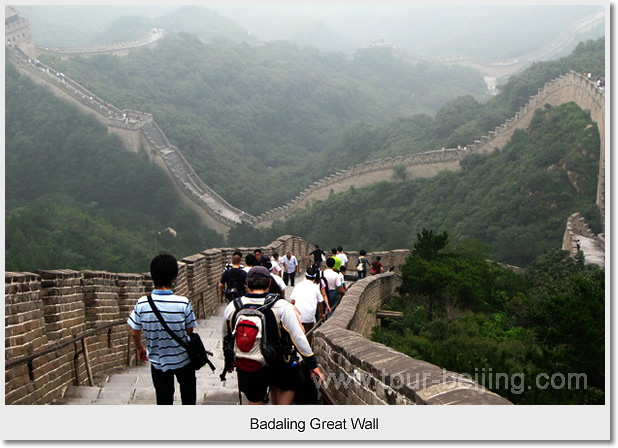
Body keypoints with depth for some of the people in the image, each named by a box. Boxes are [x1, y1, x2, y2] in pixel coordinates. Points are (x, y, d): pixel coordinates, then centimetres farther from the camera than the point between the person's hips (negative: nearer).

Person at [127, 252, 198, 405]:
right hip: (183, 359, -1)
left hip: (157, 361, 1)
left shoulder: (142, 304, -18)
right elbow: (189, 331, -11)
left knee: (164, 399, 16)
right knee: (188, 395, 23)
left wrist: (140, 348, 14)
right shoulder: (183, 303, -23)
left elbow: (134, 332, -7)